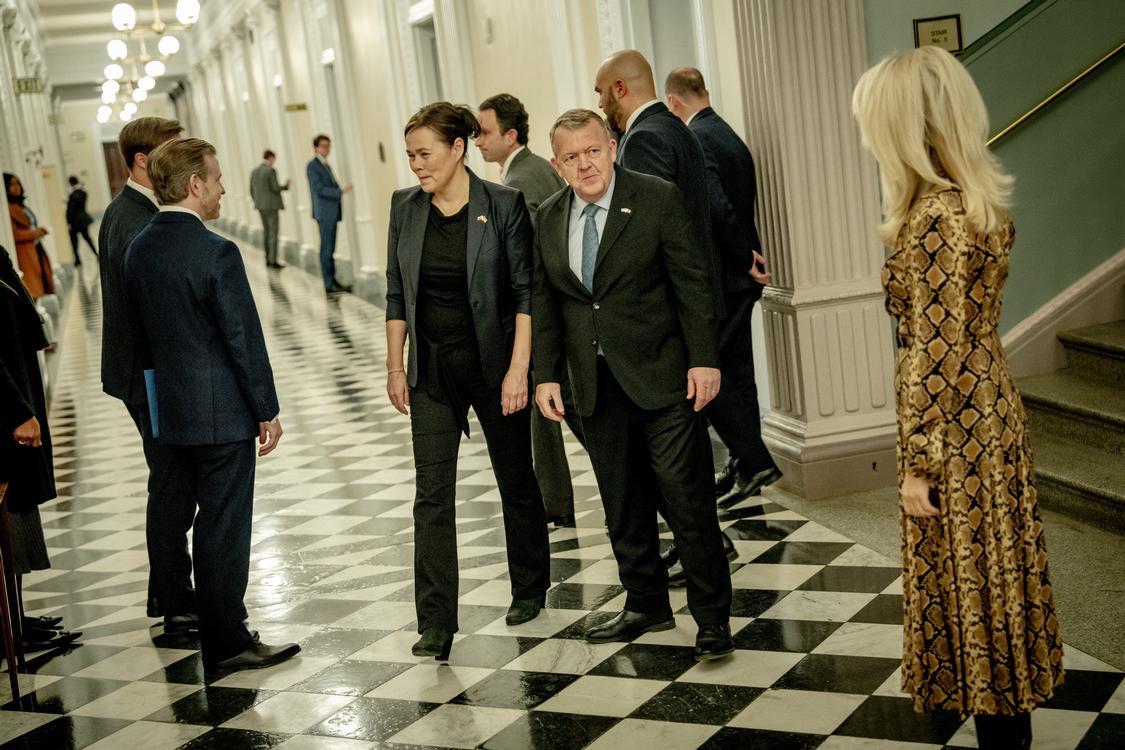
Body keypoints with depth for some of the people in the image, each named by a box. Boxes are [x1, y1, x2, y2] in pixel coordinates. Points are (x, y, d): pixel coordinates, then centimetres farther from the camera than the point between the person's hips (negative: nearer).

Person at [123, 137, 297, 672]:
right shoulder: (216, 253, -19)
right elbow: (244, 340, -17)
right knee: (225, 524, 2)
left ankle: (218, 613, 34)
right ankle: (226, 642, 11)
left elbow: (140, 333, 12)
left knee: (212, 517, 21)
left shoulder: (138, 249, 5)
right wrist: (268, 411, -9)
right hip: (221, 411, -8)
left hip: (169, 410, 8)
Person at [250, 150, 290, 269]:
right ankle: (273, 261, -7)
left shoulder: (254, 171, 9)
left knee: (266, 232, 14)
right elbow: (276, 188, -17)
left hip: (261, 206, 8)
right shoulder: (271, 170, -14)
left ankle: (268, 260, 16)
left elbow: (252, 191, 12)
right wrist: (285, 186, 4)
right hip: (271, 205, -8)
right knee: (274, 233, -5)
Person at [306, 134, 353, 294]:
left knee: (330, 248, 10)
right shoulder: (312, 166, -8)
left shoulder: (326, 165, 20)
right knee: (327, 249, -8)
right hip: (324, 213, -9)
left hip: (332, 213, 9)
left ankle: (333, 280, 13)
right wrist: (340, 191, -22)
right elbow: (319, 189, -17)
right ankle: (329, 284, -7)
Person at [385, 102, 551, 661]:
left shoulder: (503, 205, -10)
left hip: (492, 362, -3)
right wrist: (395, 366, 5)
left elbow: (525, 290, -10)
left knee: (515, 479, 12)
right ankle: (436, 624, -1)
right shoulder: (405, 207, 2)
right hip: (432, 369, 3)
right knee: (432, 493, -3)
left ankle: (530, 589, 34)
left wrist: (518, 368, -16)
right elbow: (397, 293, 8)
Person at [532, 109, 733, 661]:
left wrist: (703, 359, -12)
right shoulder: (550, 218, 7)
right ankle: (645, 605, 28)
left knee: (687, 500, -3)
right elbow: (544, 302, 12)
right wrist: (546, 374, 5)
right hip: (596, 384, 5)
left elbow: (692, 283, -7)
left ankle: (713, 618, 9)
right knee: (623, 506, 13)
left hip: (661, 377, -5)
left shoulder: (657, 199, -7)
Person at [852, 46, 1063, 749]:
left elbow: (938, 353, -21)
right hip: (991, 408, 9)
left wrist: (919, 462, -17)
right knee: (994, 572, 17)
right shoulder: (980, 201, 7)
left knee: (968, 580, 3)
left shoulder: (935, 216, -21)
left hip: (956, 427, -9)